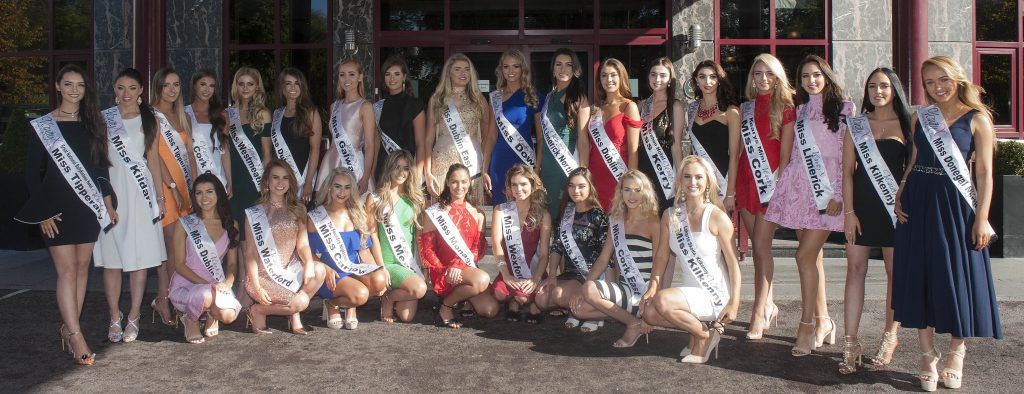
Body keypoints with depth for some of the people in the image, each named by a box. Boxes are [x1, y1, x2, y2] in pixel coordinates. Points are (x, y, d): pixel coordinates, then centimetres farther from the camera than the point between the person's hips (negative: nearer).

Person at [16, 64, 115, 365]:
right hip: (57, 209, -4)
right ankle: (75, 335, -10)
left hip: (89, 205, 4)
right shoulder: (43, 126, 0)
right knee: (67, 270, -9)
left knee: (81, 267, 4)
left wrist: (108, 204, 10)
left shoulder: (94, 124, 10)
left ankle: (68, 327, 14)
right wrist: (43, 212, -6)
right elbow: (32, 172, 0)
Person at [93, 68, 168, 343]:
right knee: (111, 258, 0)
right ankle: (115, 317, 10)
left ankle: (133, 318, 8)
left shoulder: (149, 120, 10)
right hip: (111, 190, 0)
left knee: (140, 258, 0)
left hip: (140, 193, 0)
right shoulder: (103, 119, 8)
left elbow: (153, 159, 11)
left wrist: (160, 194, 6)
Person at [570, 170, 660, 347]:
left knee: (591, 290, -24)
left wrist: (649, 296, -24)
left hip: (643, 292, -6)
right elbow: (603, 259, 9)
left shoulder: (653, 222, -6)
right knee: (579, 308, -11)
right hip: (624, 289, 6)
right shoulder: (616, 221, 12)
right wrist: (582, 290, -3)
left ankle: (634, 324, -7)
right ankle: (627, 314, 1)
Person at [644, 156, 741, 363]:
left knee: (663, 301, -28)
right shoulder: (670, 216, 4)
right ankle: (697, 326, 8)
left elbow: (733, 263, -9)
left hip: (714, 293, -6)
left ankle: (705, 335, -2)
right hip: (684, 288, 6)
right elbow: (662, 254, 8)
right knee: (650, 314, -18)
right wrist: (653, 286, -6)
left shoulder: (717, 217, -10)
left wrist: (734, 303, -15)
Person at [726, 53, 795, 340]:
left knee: (761, 245, -10)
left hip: (771, 184, -4)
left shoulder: (785, 109, 0)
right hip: (746, 183, 4)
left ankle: (759, 314, -8)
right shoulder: (744, 109, 12)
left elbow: (785, 155, -4)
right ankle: (769, 305, 22)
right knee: (758, 246, 10)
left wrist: (780, 189, -12)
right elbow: (735, 152, 9)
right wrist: (730, 191, 5)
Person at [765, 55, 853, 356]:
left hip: (827, 187, -5)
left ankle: (807, 324, -6)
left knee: (806, 255, -13)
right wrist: (782, 181, 11)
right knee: (813, 255, 7)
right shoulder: (801, 110, 17)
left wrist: (839, 194, -10)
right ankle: (823, 321, 17)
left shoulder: (844, 108, 2)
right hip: (799, 185, 5)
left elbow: (849, 155, -3)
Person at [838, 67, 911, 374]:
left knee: (895, 270, 4)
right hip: (861, 204, 1)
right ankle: (850, 342, 0)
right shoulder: (856, 125, 8)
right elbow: (847, 171, 5)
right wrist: (848, 211, -3)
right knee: (855, 269, -1)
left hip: (895, 205, -1)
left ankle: (890, 336, 19)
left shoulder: (907, 125, 4)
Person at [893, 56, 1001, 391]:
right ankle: (928, 356, 16)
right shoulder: (921, 117, 10)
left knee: (957, 278, 2)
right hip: (917, 206, 3)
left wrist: (981, 217, -11)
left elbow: (985, 172, -4)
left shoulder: (977, 119, -1)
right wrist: (899, 195, 0)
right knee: (920, 279, 5)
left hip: (955, 205, -3)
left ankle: (956, 354, 21)